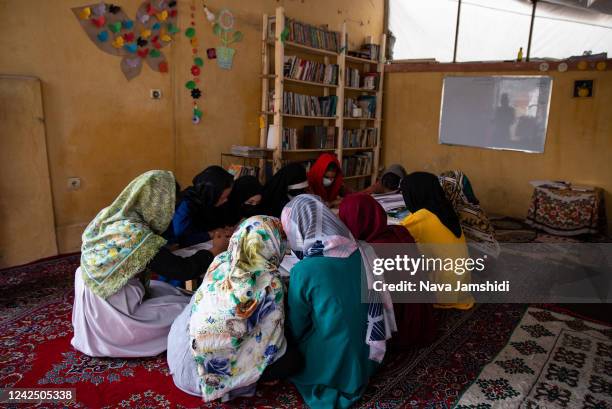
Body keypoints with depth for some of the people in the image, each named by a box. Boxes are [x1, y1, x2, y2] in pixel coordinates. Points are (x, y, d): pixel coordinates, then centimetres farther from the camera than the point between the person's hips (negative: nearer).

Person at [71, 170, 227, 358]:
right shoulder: (139, 239, -29)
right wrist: (215, 250, -4)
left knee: (163, 288, 19)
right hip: (113, 318, -8)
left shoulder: (108, 215, -6)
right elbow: (185, 270, -20)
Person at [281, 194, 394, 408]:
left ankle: (329, 389, 6)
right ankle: (355, 376, 11)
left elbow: (296, 328, -8)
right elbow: (378, 304, 2)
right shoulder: (360, 253, -11)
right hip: (366, 358, 5)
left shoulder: (303, 271, -25)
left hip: (331, 366, -5)